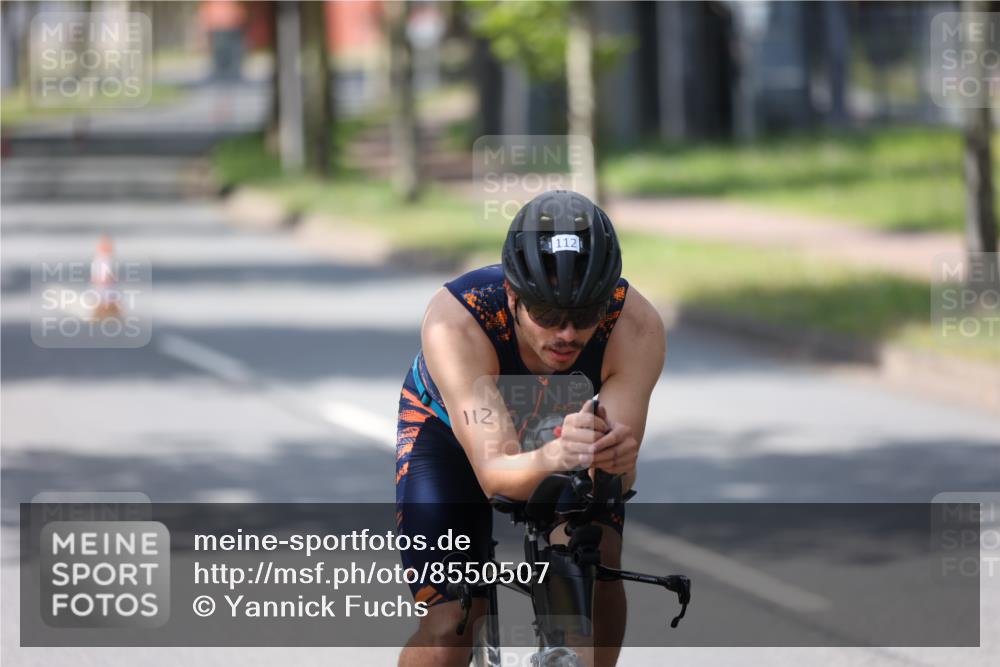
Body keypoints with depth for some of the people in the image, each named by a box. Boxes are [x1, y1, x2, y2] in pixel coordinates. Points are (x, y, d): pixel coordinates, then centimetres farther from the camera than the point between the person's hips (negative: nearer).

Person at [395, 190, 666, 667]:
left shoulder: (637, 326, -34)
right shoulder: (454, 322, -40)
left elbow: (618, 479, -38)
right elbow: (495, 474, -46)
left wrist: (615, 459, -62)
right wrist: (554, 457, -68)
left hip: (565, 427, 2)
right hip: (448, 431, -2)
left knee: (599, 578, -23)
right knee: (450, 628, -16)